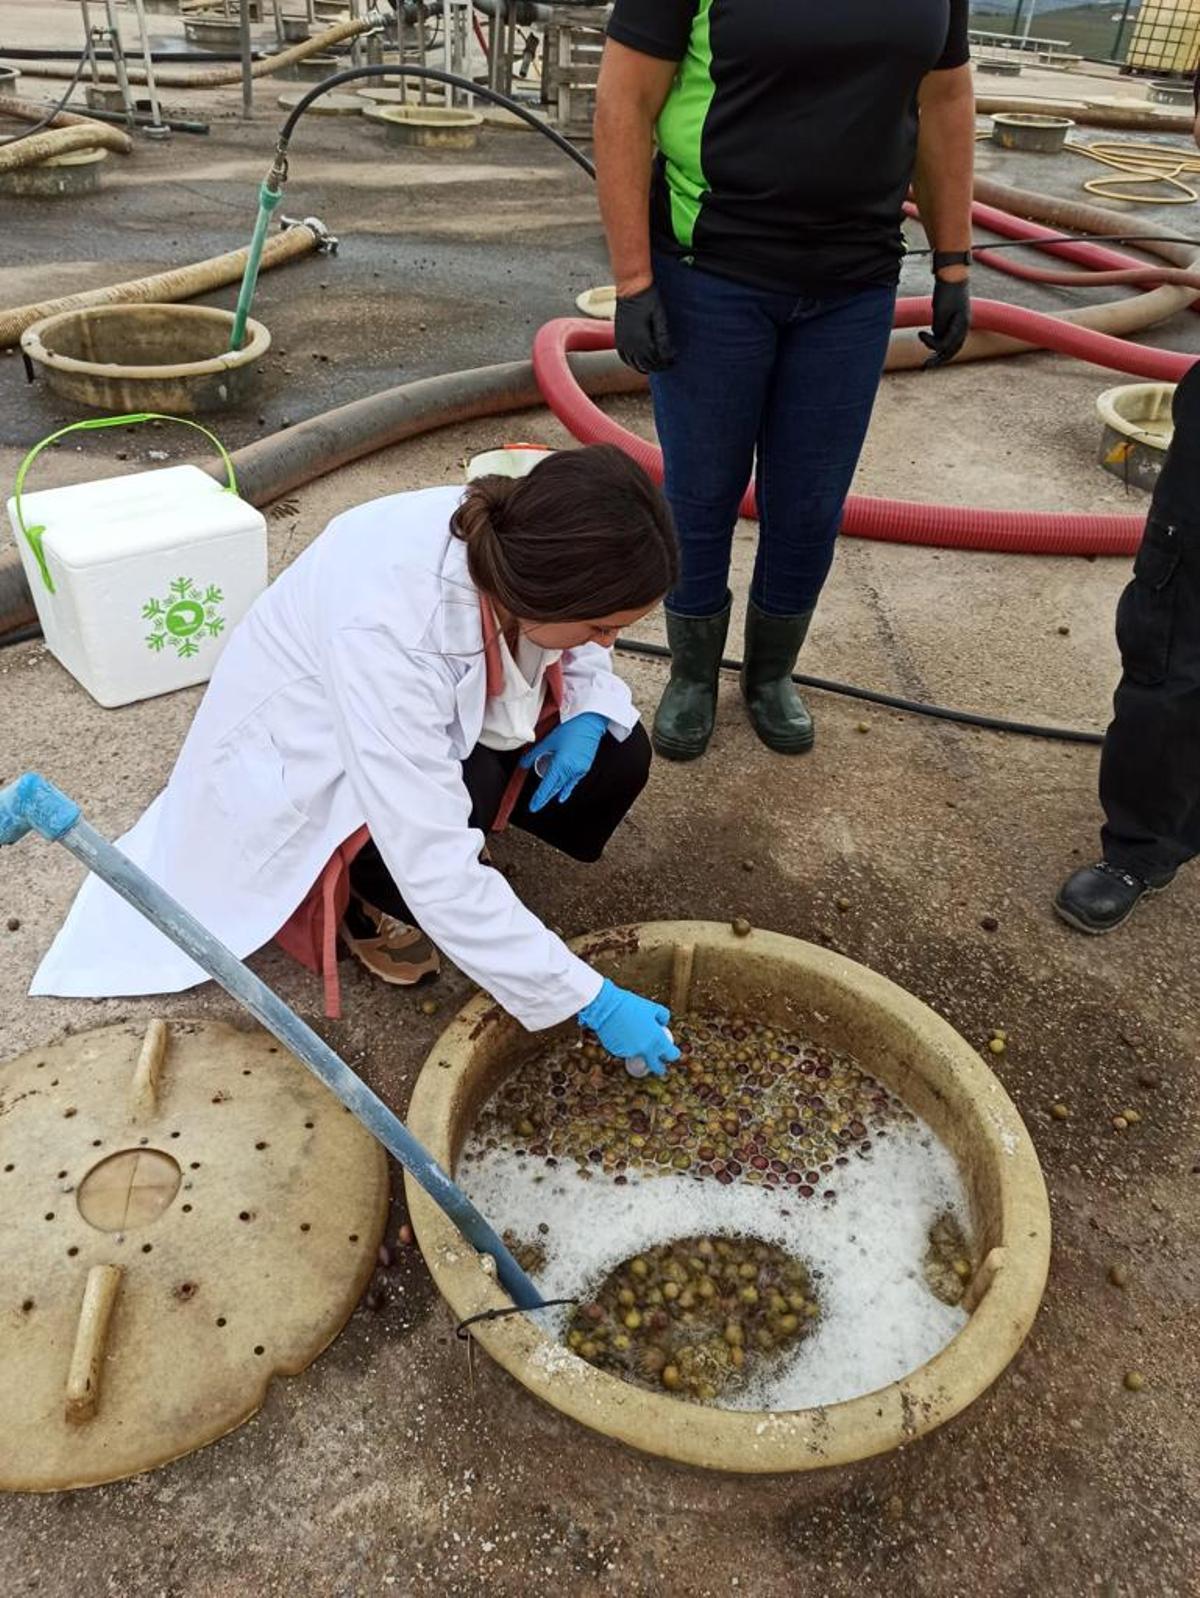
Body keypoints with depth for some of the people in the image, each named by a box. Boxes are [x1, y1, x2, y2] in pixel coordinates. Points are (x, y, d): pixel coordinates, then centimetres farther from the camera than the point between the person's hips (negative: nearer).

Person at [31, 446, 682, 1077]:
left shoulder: (521, 540, -24)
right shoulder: (388, 634, -43)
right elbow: (438, 870, -41)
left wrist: (588, 710, -19)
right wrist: (591, 1000, -35)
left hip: (436, 720, 6)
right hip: (302, 757, -6)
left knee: (617, 759, -12)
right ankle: (369, 896, -1)